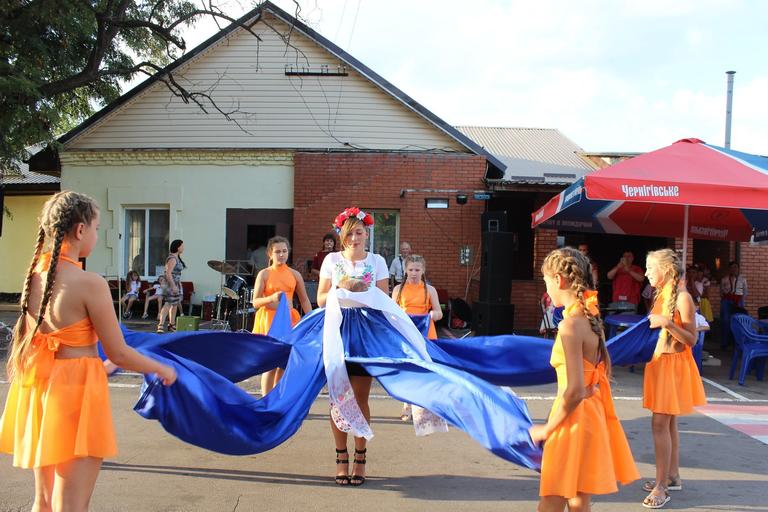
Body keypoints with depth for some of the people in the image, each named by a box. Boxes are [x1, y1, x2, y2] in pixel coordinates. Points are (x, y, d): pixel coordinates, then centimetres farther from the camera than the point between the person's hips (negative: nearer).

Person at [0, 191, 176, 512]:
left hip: (39, 389, 7)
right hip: (76, 390, -7)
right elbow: (118, 355, -12)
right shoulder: (89, 283, -17)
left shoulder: (33, 276, 3)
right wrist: (162, 370, 5)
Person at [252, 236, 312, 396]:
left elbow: (304, 300, 12)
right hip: (269, 320, -4)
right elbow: (255, 302, -4)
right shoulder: (264, 274, -1)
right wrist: (271, 298, -23)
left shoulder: (294, 274, 8)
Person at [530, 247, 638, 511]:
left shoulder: (570, 325, -21)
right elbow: (605, 370, 17)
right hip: (592, 409, 9)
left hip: (575, 418, -9)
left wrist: (547, 429, -13)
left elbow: (574, 391, -24)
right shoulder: (591, 317, 7)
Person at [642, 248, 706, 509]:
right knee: (668, 423, 15)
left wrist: (667, 323, -27)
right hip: (659, 362, 8)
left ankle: (662, 487, -7)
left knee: (660, 423, -11)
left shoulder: (682, 297, -15)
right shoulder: (661, 295, 10)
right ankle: (672, 476, 25)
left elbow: (691, 339, -17)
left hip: (674, 365, -8)